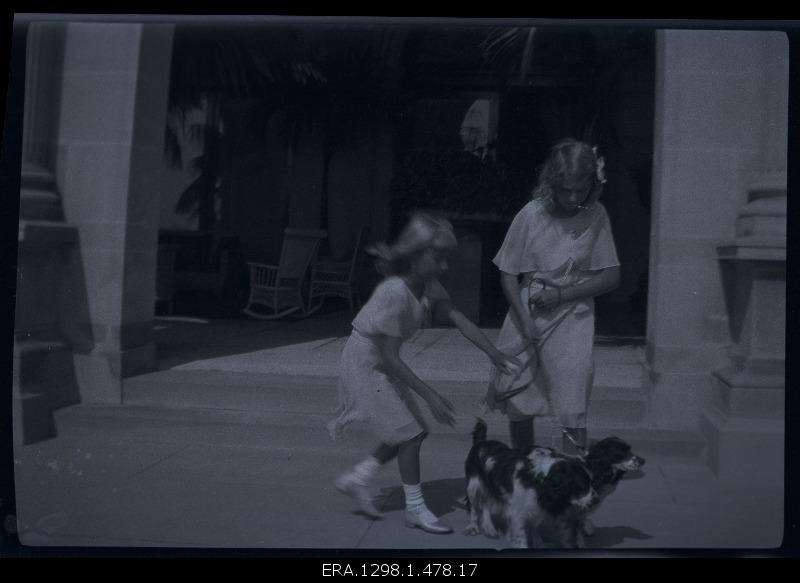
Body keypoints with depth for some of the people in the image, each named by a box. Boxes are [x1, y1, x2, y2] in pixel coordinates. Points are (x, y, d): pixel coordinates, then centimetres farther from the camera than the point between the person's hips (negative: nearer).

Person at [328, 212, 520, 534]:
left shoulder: (428, 286, -4)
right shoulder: (395, 293, -30)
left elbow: (457, 318, -10)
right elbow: (389, 358, -28)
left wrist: (494, 353, -21)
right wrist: (429, 395, -27)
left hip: (384, 363, 9)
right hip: (366, 364, -9)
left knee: (413, 431, 10)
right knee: (408, 433, -5)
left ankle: (355, 479, 23)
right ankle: (415, 509, 10)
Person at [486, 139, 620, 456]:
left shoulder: (596, 216, -6)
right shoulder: (532, 214, -8)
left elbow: (611, 276, -2)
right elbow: (508, 274, -3)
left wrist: (562, 294, -13)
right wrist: (524, 320, -14)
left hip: (572, 318, -1)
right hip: (526, 315, 1)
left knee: (572, 413, -9)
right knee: (519, 407, 10)